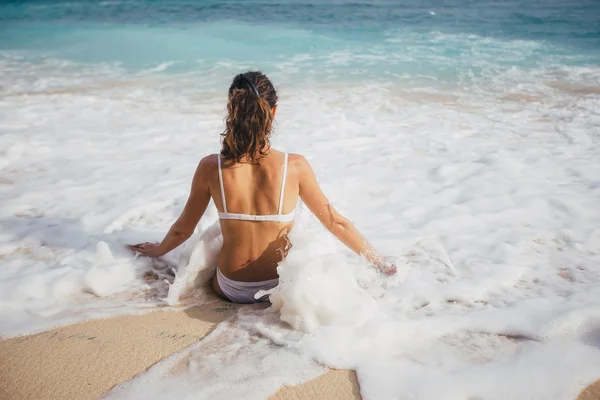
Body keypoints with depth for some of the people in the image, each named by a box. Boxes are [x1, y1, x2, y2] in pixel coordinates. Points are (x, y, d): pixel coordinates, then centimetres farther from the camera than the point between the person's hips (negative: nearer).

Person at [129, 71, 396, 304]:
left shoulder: (210, 167, -15)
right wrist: (380, 263, 8)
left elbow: (182, 229, 0)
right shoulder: (295, 166, -18)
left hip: (229, 290, 2)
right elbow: (335, 223, -7)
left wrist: (157, 250, 23)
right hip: (279, 287, -1)